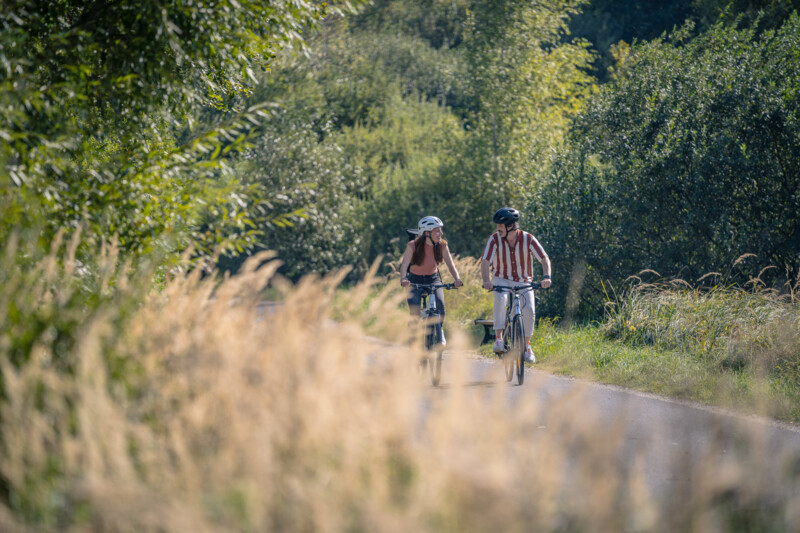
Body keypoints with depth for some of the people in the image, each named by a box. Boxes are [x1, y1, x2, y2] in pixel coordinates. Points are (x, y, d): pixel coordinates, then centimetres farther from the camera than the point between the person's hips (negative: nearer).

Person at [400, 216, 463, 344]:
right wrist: (403, 279, -49)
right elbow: (404, 265, -29)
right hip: (415, 280, -2)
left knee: (440, 305, -23)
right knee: (415, 313, -19)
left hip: (433, 279, 2)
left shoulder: (442, 246, -14)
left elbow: (450, 264, -17)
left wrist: (457, 279, -36)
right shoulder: (413, 246, -22)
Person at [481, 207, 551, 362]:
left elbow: (544, 259, -18)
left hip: (523, 281, 1)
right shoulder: (495, 239, -14)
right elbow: (485, 261, -21)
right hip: (502, 279, -1)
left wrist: (546, 277, -36)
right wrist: (486, 280, -40)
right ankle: (498, 338, -30)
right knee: (501, 298, -34)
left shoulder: (528, 239, -14)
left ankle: (527, 345, 4)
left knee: (529, 311, -19)